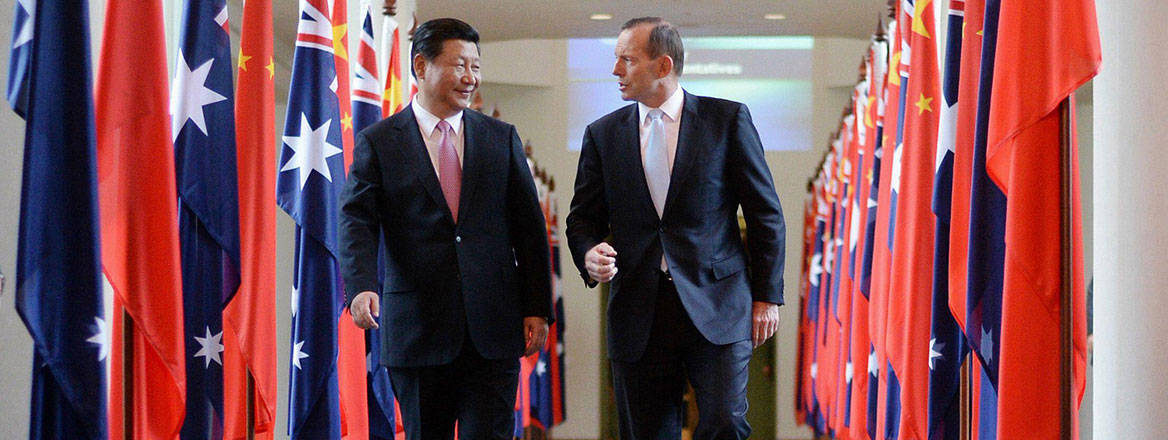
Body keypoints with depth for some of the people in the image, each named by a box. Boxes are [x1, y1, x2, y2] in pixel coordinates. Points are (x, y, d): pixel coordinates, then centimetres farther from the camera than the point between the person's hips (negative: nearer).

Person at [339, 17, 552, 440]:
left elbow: (529, 226, 9)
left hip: (493, 328, 1)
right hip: (416, 328, -1)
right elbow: (357, 222, -7)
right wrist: (361, 287, -25)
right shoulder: (378, 143, 3)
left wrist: (537, 308, 2)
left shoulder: (502, 138, 10)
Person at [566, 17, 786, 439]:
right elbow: (583, 217, 13)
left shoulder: (727, 119, 2)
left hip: (717, 308, -3)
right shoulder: (603, 134, 10)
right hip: (638, 315, 3)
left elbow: (766, 213, 4)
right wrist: (589, 254, -10)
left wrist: (766, 296, 0)